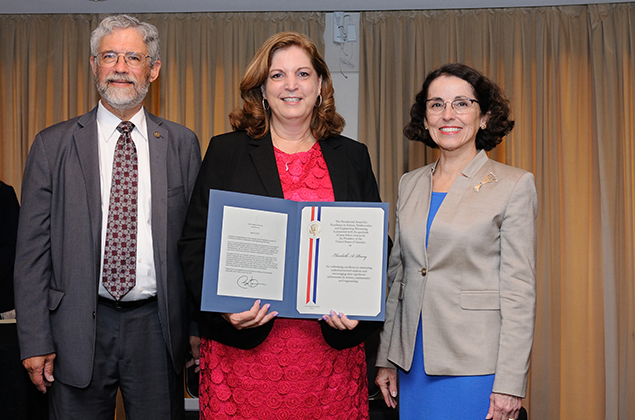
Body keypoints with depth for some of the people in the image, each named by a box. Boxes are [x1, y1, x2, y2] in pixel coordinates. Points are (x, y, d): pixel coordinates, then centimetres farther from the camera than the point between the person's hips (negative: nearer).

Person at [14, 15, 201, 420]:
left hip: (156, 327, 1)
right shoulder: (52, 145, 2)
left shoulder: (183, 144, 5)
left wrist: (200, 328, 0)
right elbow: (32, 249, 0)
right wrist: (35, 341, -4)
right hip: (77, 329, 0)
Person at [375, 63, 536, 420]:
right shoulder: (410, 184, 10)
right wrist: (386, 359, 10)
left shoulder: (514, 184, -5)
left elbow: (520, 289, -8)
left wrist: (510, 383, -13)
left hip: (477, 367, -4)